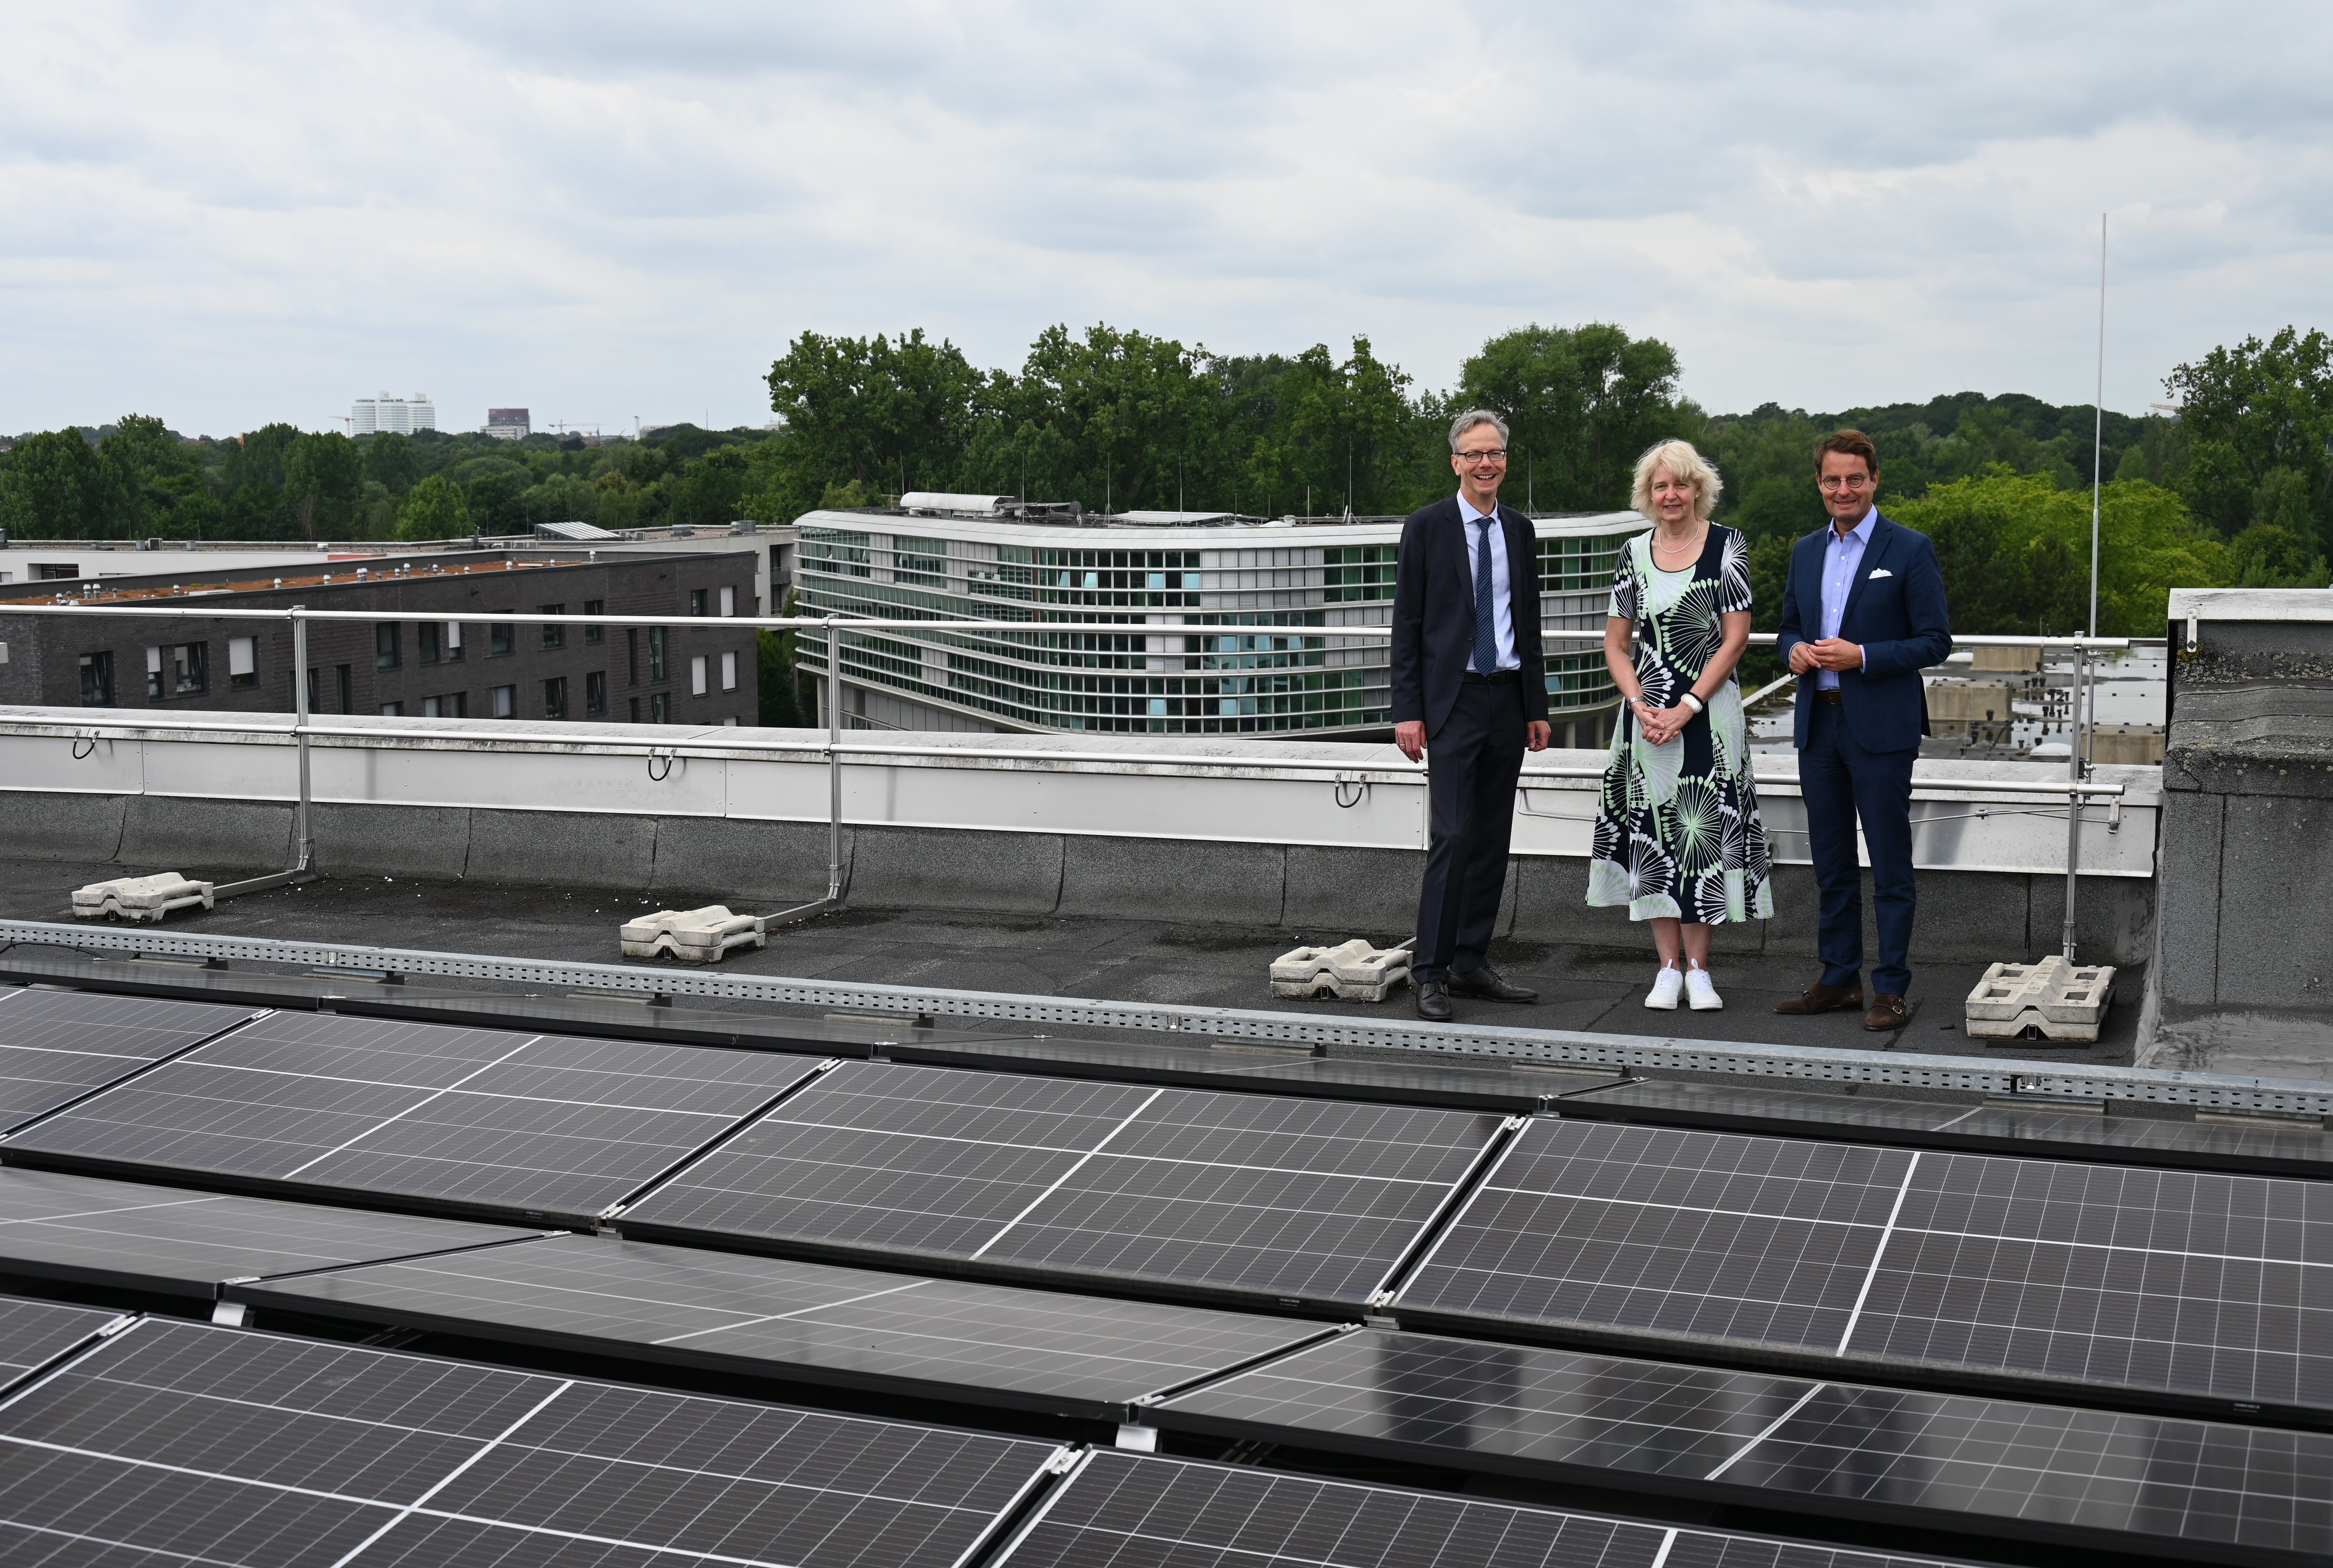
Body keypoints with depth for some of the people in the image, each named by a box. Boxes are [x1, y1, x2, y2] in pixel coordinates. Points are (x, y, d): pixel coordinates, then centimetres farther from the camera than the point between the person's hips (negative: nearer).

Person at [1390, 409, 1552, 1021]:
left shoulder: (1520, 530, 12)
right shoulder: (1427, 527, -2)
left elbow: (1529, 623, 16)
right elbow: (1407, 625, -3)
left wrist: (1538, 708, 12)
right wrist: (1407, 711, -10)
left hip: (1509, 698, 5)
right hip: (1453, 700, -5)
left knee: (1492, 837, 8)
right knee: (1452, 836, -11)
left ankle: (1471, 962, 16)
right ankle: (1429, 973, -5)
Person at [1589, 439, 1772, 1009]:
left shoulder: (1727, 547, -1)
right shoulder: (1635, 554, 8)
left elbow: (1735, 640, -5)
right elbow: (1616, 645, 9)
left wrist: (1686, 709, -12)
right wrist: (1641, 706, -7)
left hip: (1709, 712, -3)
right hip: (1648, 714, 3)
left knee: (1704, 831, -4)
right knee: (1653, 833, 3)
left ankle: (1698, 968, 5)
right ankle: (1668, 967, 12)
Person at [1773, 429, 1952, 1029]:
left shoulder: (1910, 550, -4)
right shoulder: (1806, 551, 12)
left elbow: (1936, 641, -6)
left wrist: (1862, 657, -18)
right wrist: (1795, 650, -3)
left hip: (1881, 727, -5)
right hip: (1818, 725, 6)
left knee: (1890, 866, 0)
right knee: (1831, 863, 12)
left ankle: (1892, 989, 6)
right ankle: (1839, 979, 21)